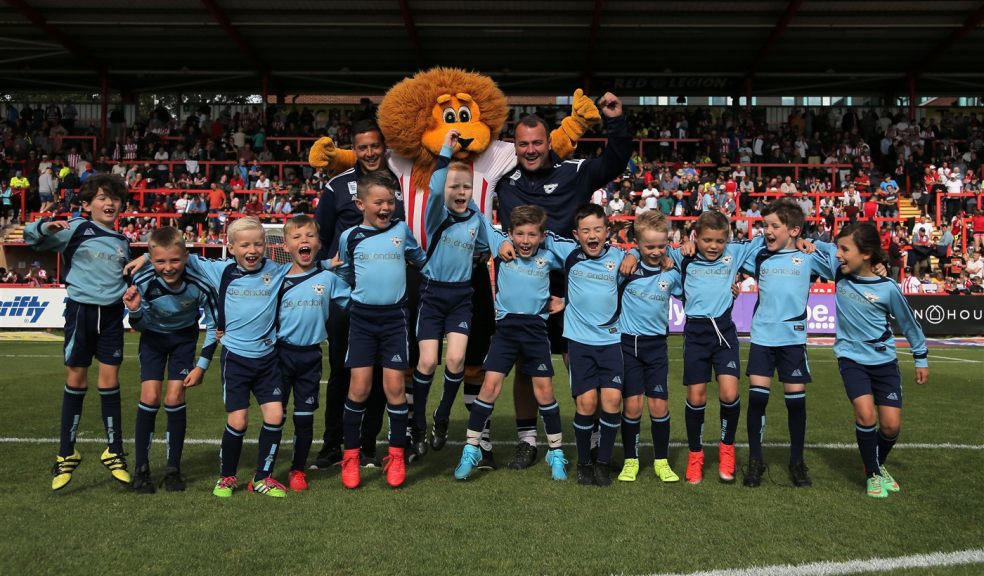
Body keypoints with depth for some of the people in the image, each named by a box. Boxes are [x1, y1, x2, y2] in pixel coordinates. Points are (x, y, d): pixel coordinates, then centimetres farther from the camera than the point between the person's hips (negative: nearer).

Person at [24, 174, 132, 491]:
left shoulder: (122, 241, 11)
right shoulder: (76, 229, -3)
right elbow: (32, 238, -7)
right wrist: (45, 226, -27)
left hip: (112, 313, 3)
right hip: (81, 310, -3)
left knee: (109, 381, 5)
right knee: (75, 381, 3)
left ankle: (114, 452, 15)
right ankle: (66, 454, 16)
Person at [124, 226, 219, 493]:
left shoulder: (199, 286, -32)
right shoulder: (143, 283, -30)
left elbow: (213, 326, -16)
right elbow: (140, 326, -14)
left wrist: (202, 365, -16)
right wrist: (135, 310, -37)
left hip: (184, 337, -1)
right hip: (153, 336, 1)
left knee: (175, 398, -7)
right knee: (150, 397, -9)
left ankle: (173, 469, 8)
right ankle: (141, 469, 5)